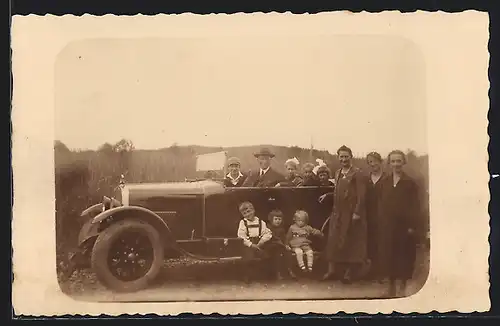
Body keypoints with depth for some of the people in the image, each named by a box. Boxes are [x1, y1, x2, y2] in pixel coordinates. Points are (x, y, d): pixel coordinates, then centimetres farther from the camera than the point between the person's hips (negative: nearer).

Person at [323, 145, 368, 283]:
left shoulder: (357, 173, -9)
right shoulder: (337, 173, 13)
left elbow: (361, 195, -14)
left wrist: (357, 212, -18)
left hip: (351, 213, -6)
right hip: (338, 212, 7)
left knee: (351, 241, 2)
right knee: (333, 240, 7)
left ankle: (349, 272, 12)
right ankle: (331, 269, 15)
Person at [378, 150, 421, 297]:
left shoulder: (410, 183, -2)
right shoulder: (384, 182, 9)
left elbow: (415, 206, -6)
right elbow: (381, 204, 7)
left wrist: (412, 226, -13)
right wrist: (381, 222, -1)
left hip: (404, 226, -3)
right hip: (387, 226, 3)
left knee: (404, 256, 2)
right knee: (389, 256, 7)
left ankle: (402, 288, 12)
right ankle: (392, 288, 19)